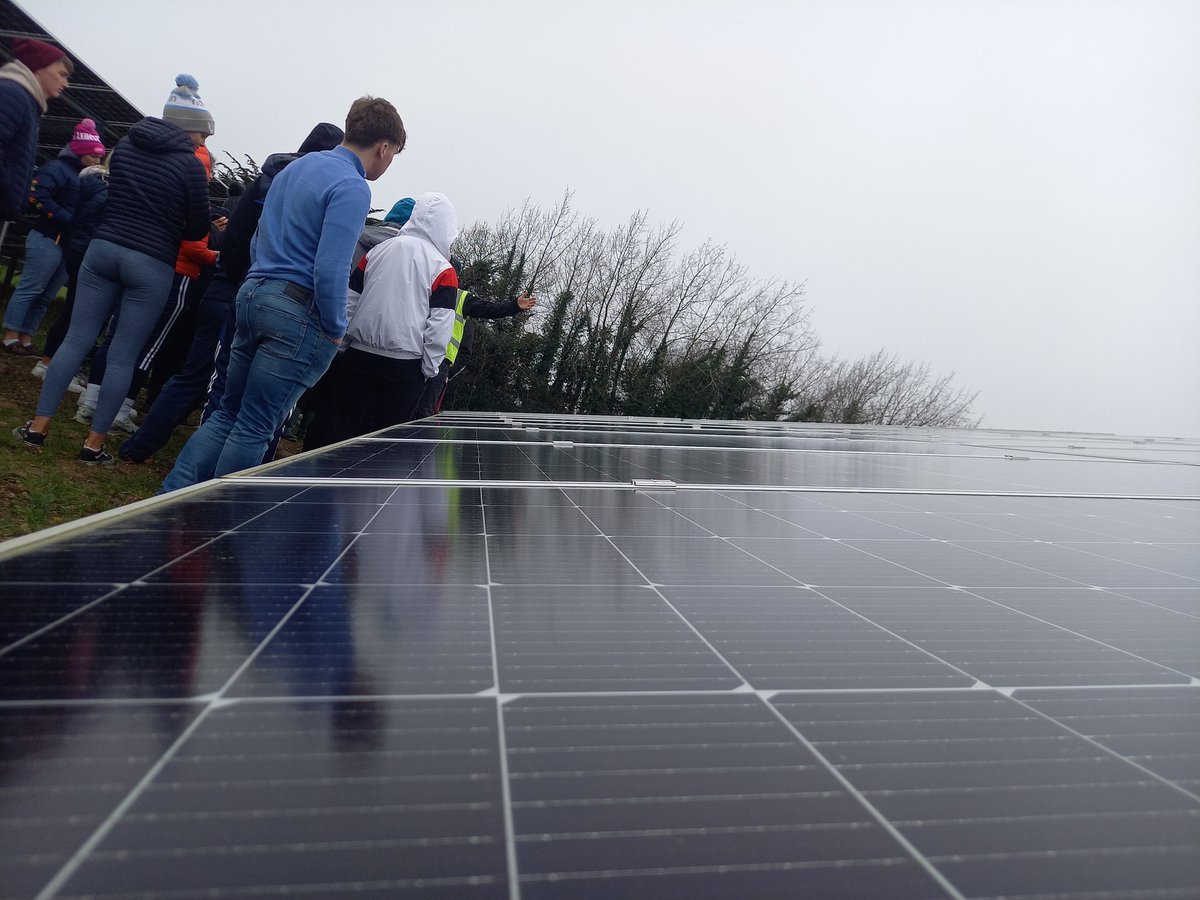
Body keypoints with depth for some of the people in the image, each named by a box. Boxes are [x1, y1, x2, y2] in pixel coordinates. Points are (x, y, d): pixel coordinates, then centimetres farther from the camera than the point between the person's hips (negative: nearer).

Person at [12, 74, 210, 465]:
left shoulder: (125, 144, 10)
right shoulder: (189, 164, -7)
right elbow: (198, 227, -1)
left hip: (103, 249, 5)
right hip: (152, 265, -5)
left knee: (76, 339, 8)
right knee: (123, 357, 1)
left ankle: (37, 427, 8)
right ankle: (94, 444, 6)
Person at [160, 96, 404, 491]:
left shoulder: (296, 167, 15)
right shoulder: (353, 188, -13)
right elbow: (330, 270, -22)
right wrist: (335, 330, -10)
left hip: (252, 294, 8)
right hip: (299, 313, -8)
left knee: (228, 413, 16)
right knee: (254, 429, 1)